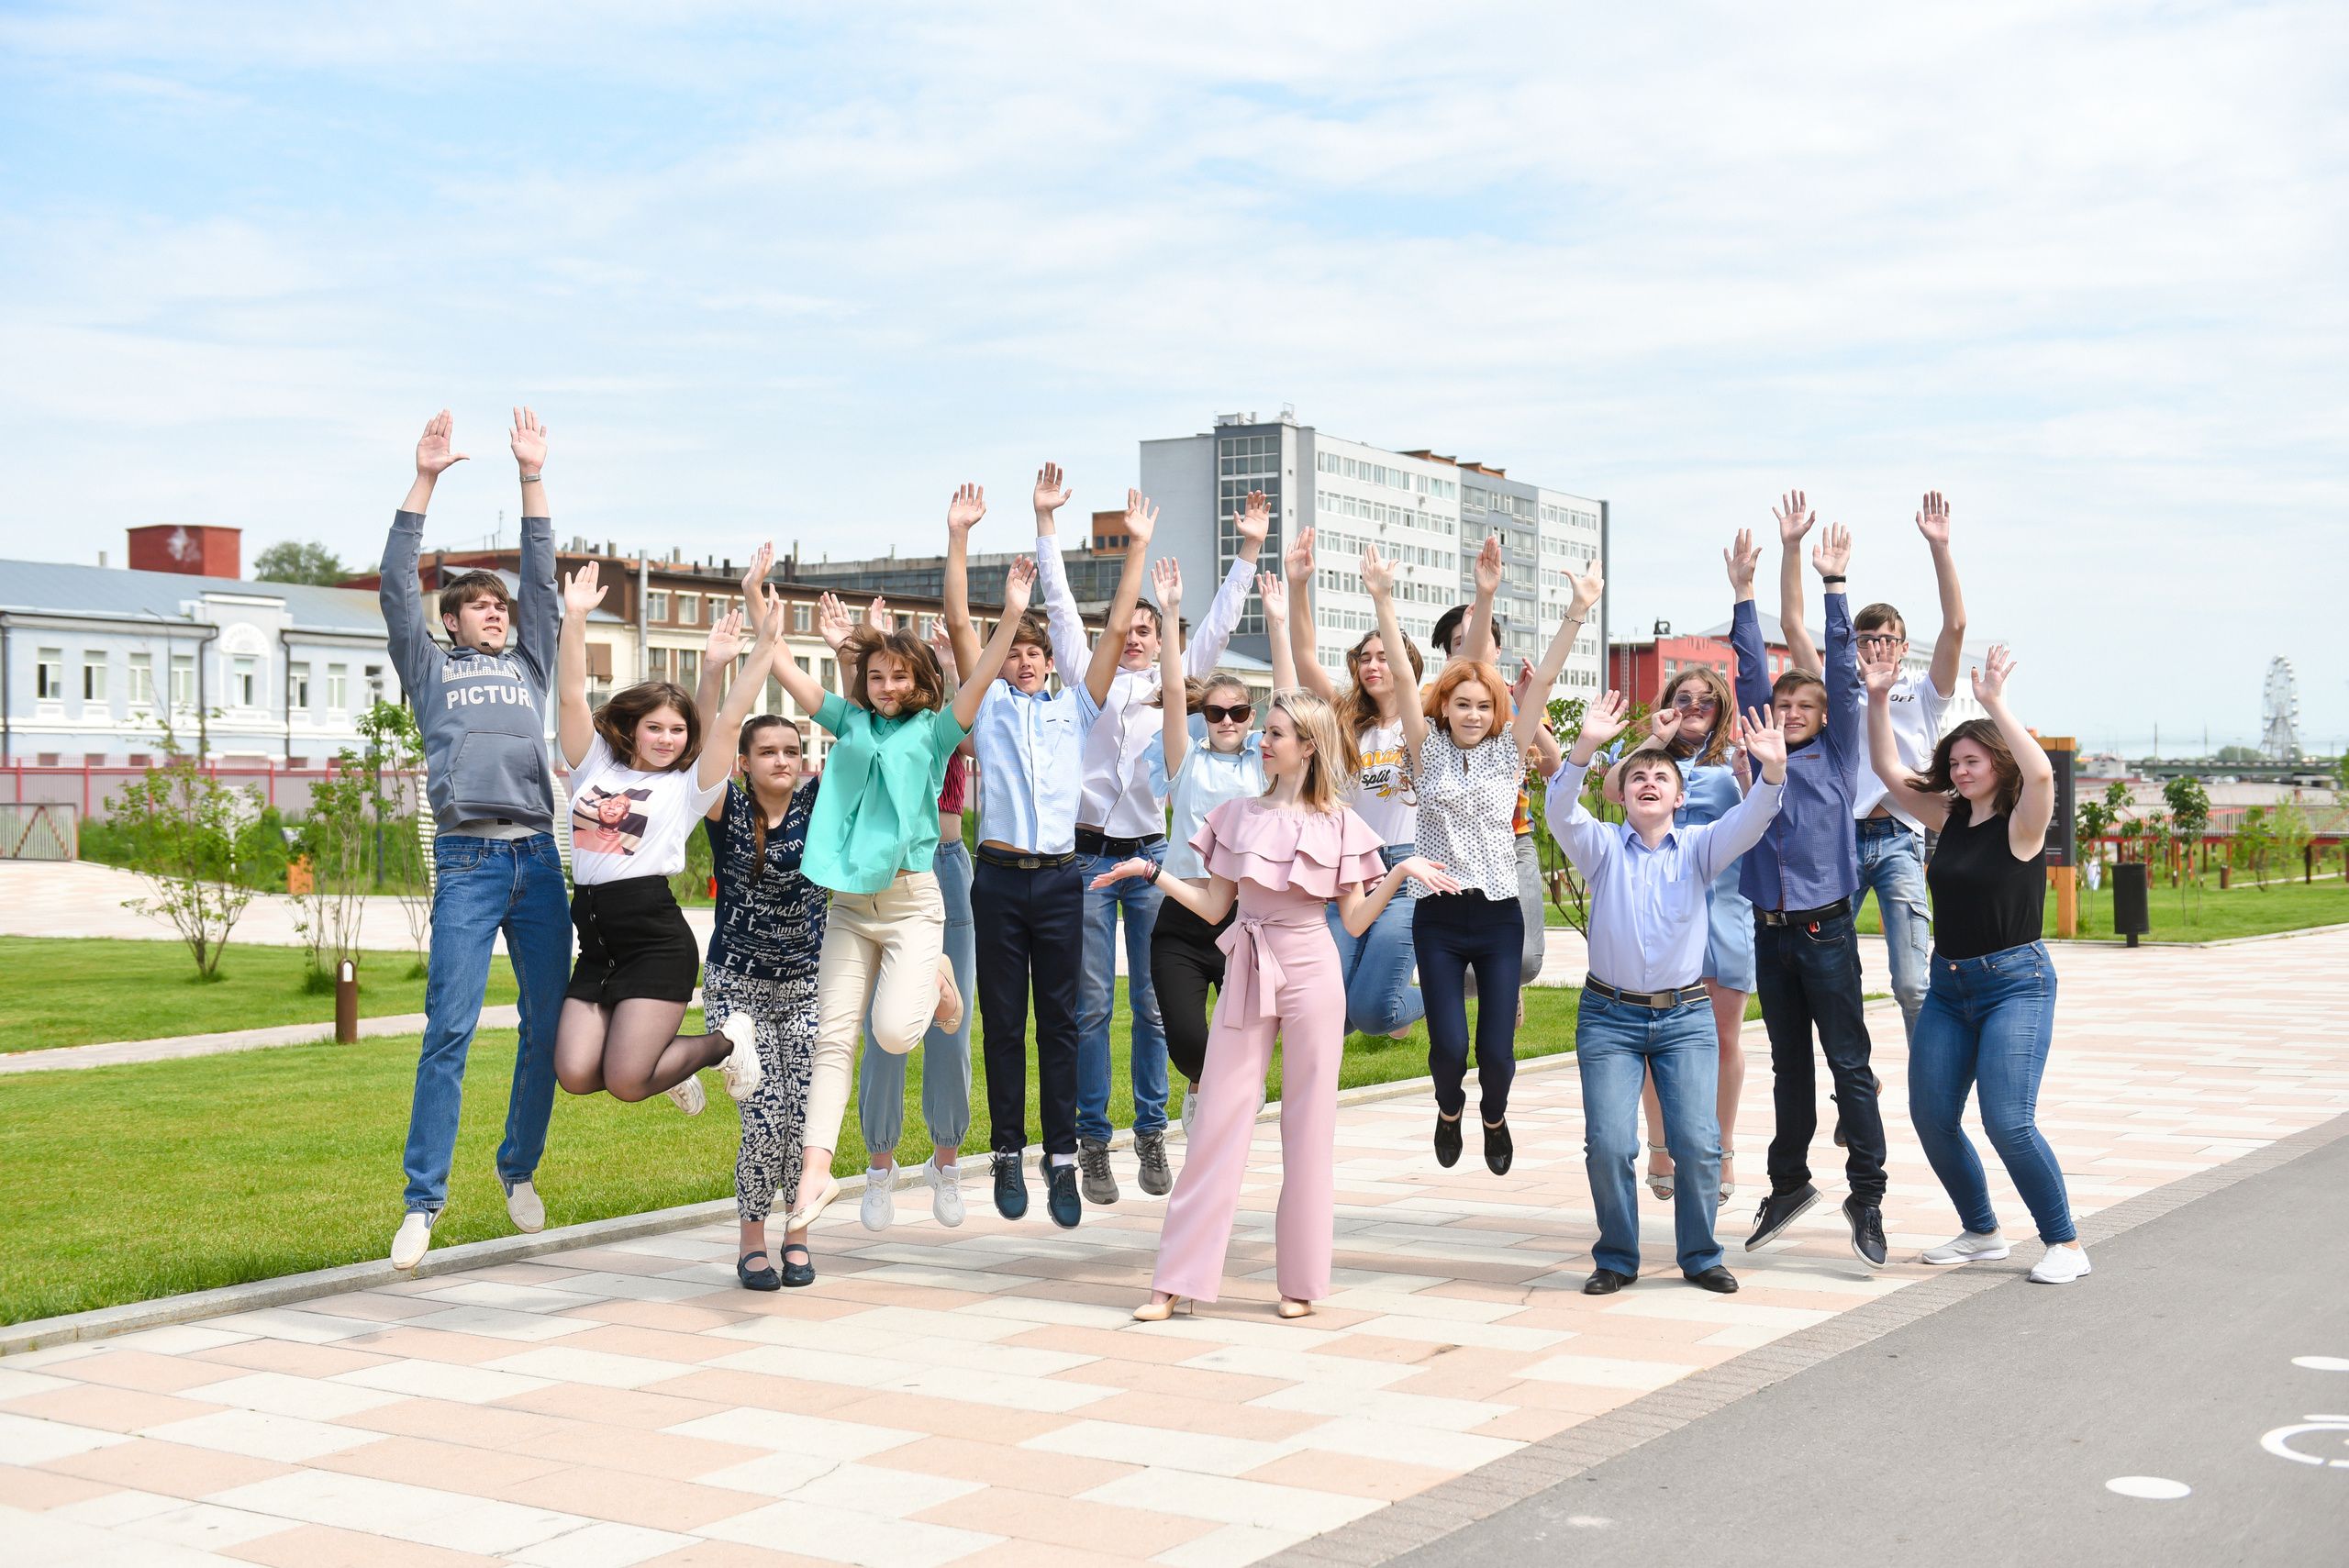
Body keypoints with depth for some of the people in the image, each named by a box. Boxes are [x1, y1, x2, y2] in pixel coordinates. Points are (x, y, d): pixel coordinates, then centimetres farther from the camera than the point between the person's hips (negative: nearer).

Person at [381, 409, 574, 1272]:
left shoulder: (529, 665, 23)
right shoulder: (432, 669, 17)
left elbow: (542, 578, 18)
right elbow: (397, 585, 7)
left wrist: (532, 477, 13)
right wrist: (424, 482, 2)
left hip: (539, 859, 4)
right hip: (467, 860, -3)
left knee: (548, 1025, 4)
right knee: (449, 1030, -9)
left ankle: (520, 1170, 20)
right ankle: (423, 1200, -7)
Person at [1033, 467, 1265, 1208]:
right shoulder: (1088, 676, 9)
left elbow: (1218, 624, 12)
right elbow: (1059, 603, 7)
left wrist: (1249, 550, 9)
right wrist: (1045, 520, 3)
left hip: (1149, 855, 1)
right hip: (1088, 854, -1)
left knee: (1151, 1003, 5)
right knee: (1092, 1005, -1)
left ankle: (1151, 1134, 14)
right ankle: (1093, 1141, 4)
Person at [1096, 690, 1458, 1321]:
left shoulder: (1338, 825, 1)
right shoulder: (1238, 816, 8)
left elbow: (1355, 920, 0)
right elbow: (1213, 907, 9)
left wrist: (1402, 872, -13)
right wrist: (1151, 871, 2)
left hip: (1310, 972, -2)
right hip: (1248, 973, 2)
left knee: (1309, 1124, 3)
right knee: (1218, 1121, 0)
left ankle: (1302, 1281, 12)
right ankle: (1175, 1280, 4)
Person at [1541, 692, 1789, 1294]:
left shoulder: (1699, 848, 5)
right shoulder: (1602, 847, 2)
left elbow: (1750, 821, -12)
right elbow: (1562, 814, -17)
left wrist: (1772, 771, -33)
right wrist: (1584, 748, -34)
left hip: (1685, 1018, 1)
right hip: (1610, 1017, -1)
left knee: (1698, 1142, -8)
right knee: (1608, 1144, -8)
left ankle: (1700, 1256, 11)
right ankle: (1616, 1259, 10)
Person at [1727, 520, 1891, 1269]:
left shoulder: (1837, 755, 3)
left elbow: (1842, 673, -3)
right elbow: (1751, 672, 9)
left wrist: (1834, 584, -6)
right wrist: (1742, 592, 6)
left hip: (1826, 931, -4)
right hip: (1771, 932, 4)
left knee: (1850, 1065, -2)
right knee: (1789, 1065, 13)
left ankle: (1867, 1196, 1)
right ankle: (1790, 1183, 23)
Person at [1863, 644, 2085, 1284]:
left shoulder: (2021, 824, -9)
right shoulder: (1951, 818, 9)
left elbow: (2039, 772, -30)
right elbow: (1889, 772, 11)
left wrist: (1994, 703, -29)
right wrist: (1878, 700, 1)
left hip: (2015, 981, -7)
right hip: (1949, 985, 7)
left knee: (2008, 1122, -16)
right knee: (1930, 1116, 3)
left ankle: (2065, 1243, 0)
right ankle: (1982, 1232, 21)